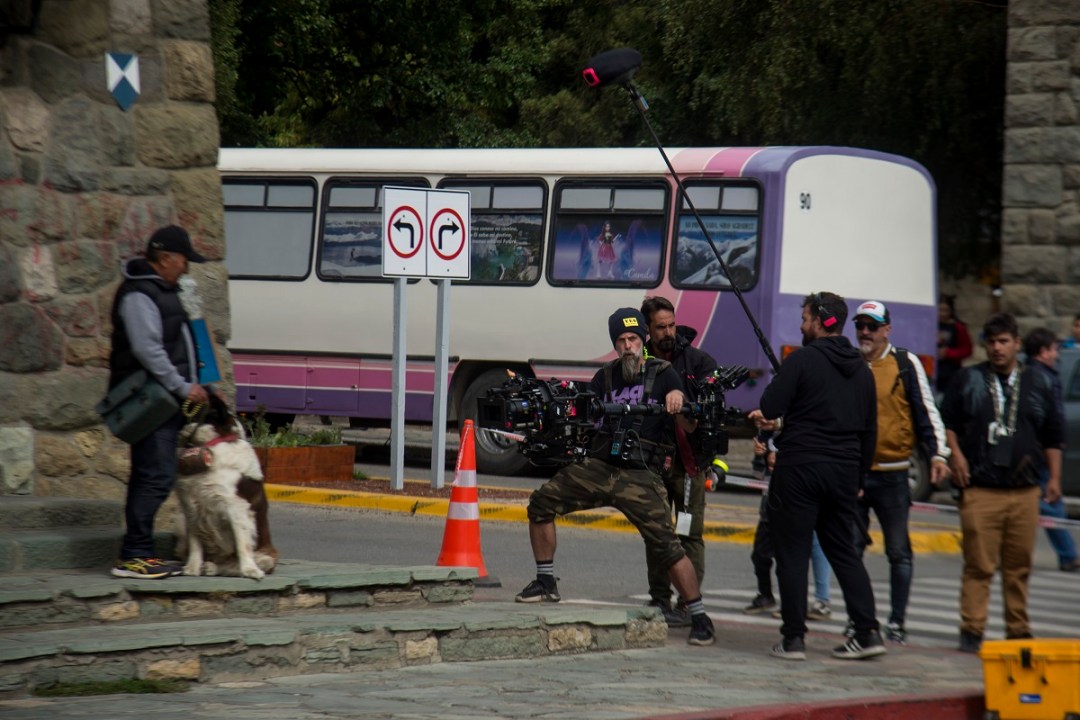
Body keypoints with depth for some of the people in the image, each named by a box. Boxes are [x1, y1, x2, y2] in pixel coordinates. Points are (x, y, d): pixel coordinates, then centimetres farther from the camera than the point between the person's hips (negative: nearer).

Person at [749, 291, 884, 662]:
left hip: (800, 468, -6)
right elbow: (869, 430, 16)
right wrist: (857, 478, 22)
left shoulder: (802, 360, -9)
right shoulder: (861, 370, 12)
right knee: (843, 551, 12)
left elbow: (769, 407, -12)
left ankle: (793, 638, -1)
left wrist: (774, 418, 11)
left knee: (793, 554, 0)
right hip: (844, 471, 6)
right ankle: (867, 632, 3)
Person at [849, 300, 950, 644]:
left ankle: (897, 622, 7)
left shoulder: (906, 364, 1)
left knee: (898, 552, 1)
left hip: (892, 474, -3)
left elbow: (926, 410, 1)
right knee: (851, 549, 2)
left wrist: (937, 453, -9)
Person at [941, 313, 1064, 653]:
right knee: (979, 564, -7)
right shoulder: (968, 380, 9)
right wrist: (955, 454, -4)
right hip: (979, 490, -2)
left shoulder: (1038, 383, 13)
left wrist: (1054, 477, 12)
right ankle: (972, 630, -4)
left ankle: (1018, 631, 14)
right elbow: (947, 422, 12)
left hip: (1024, 493, 2)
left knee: (1019, 566, 5)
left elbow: (1053, 436, 18)